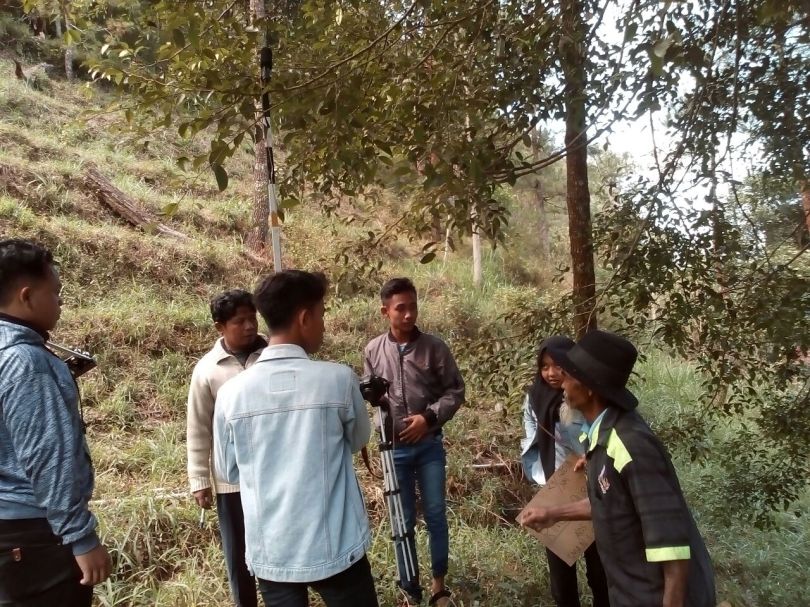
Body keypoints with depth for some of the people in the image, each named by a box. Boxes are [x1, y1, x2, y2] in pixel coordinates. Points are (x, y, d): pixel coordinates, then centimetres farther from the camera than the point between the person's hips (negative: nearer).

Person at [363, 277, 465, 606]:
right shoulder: (373, 351, -3)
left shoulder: (434, 346, -6)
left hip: (429, 445, 0)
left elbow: (455, 390, -2)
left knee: (436, 515, 8)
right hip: (394, 447, 0)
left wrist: (428, 416, -14)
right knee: (403, 519, 10)